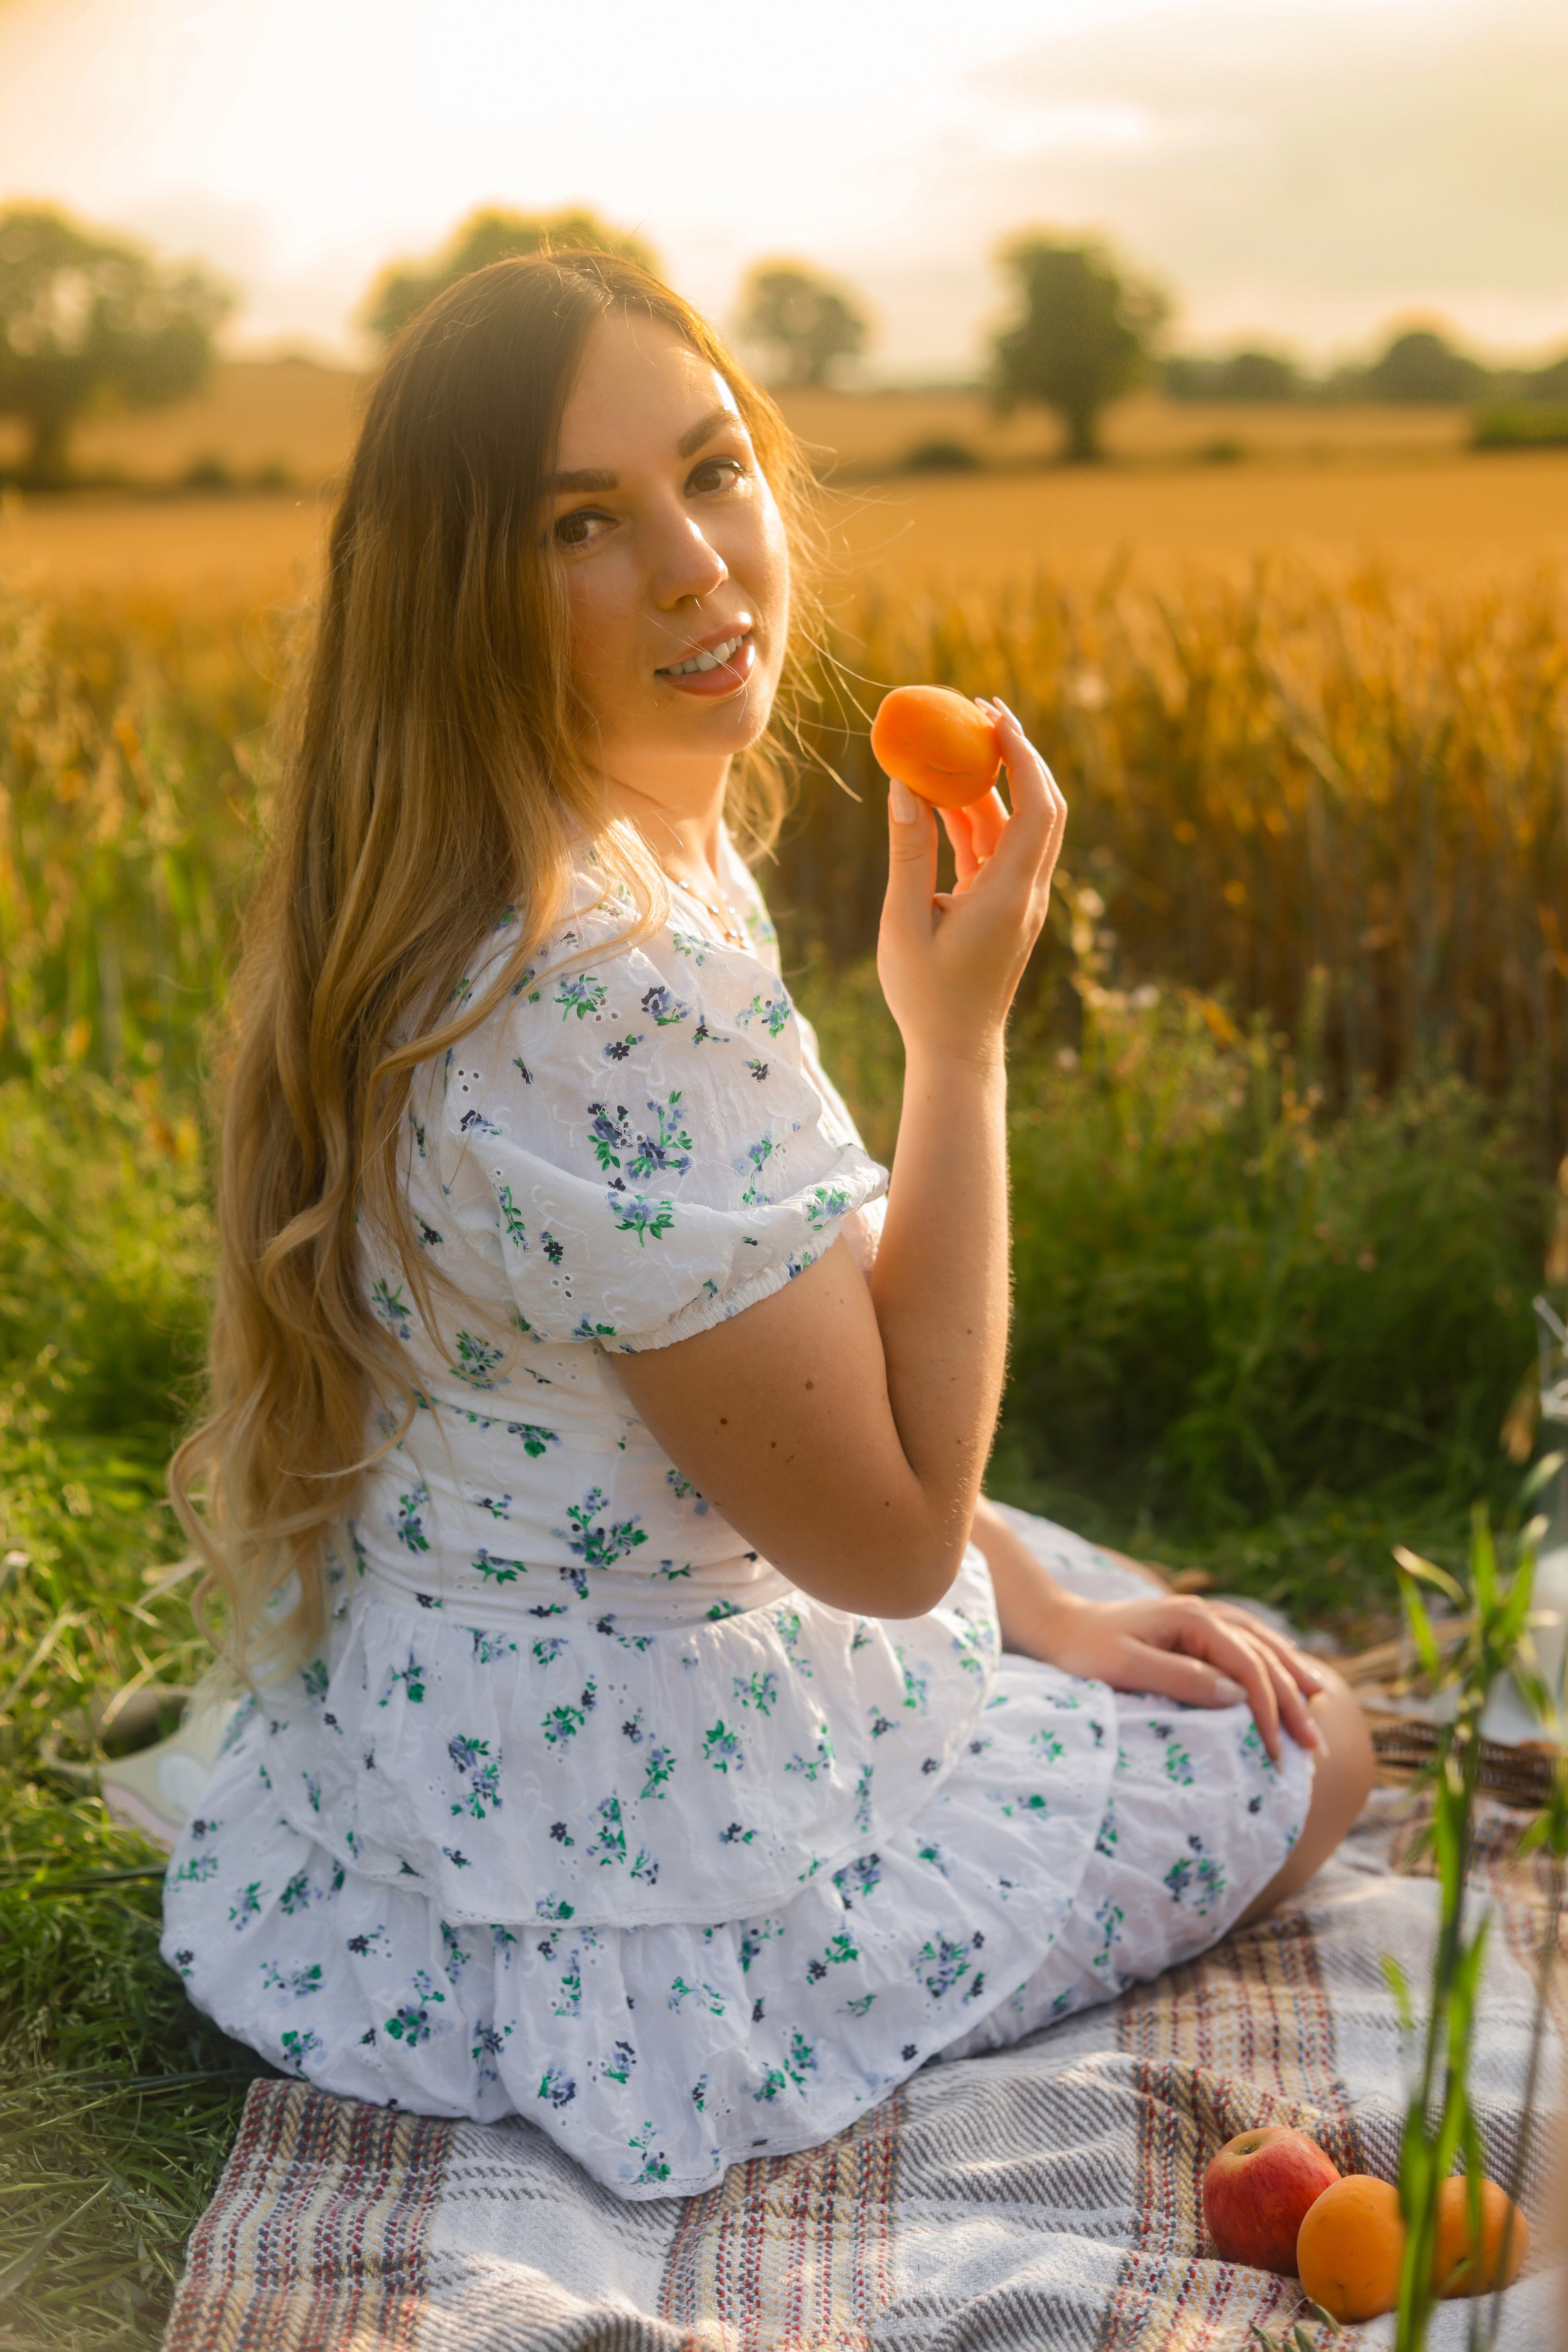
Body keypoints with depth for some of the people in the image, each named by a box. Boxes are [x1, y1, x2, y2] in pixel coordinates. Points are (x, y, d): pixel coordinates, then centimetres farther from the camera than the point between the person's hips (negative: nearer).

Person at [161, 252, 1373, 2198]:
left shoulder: (631, 861, -1)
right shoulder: (617, 996, -34)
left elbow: (790, 1366, 8)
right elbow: (886, 1538, -25)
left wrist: (1047, 1604, 4)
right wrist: (959, 1031, -24)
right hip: (629, 1836, -9)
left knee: (1198, 1655, 29)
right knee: (1313, 1759, 12)